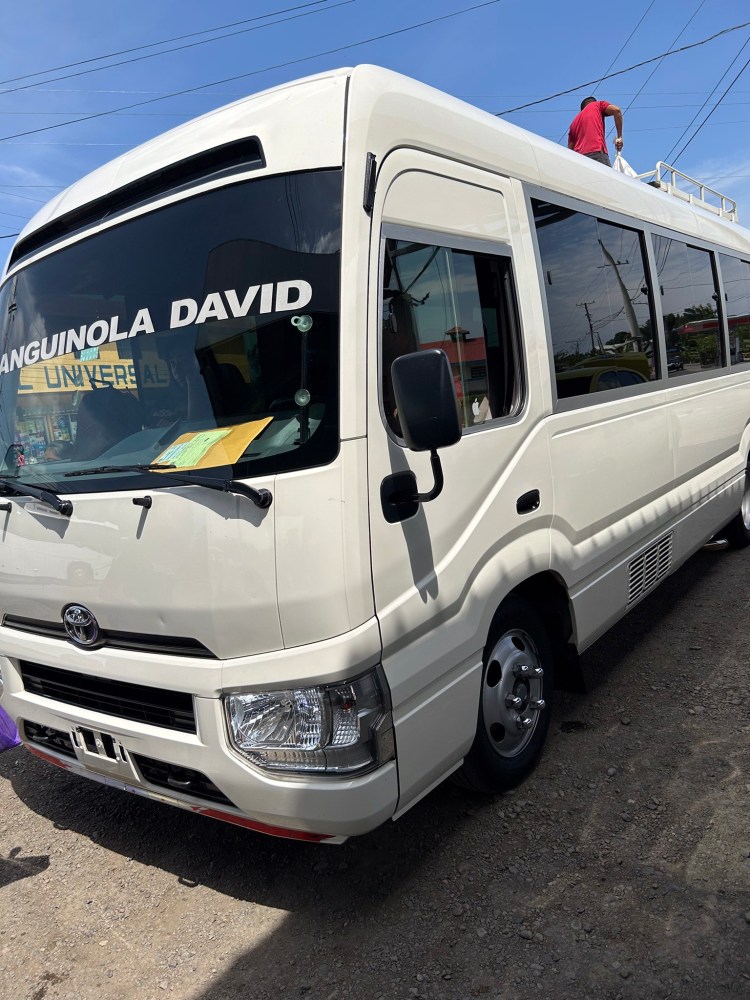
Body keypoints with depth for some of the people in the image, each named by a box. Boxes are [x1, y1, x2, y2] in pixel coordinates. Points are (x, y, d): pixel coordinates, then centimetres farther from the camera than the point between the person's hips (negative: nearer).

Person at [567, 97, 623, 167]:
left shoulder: (574, 121, 31)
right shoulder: (597, 105, 21)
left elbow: (570, 149, 23)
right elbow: (616, 110, 4)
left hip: (578, 158, 5)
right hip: (597, 152, -5)